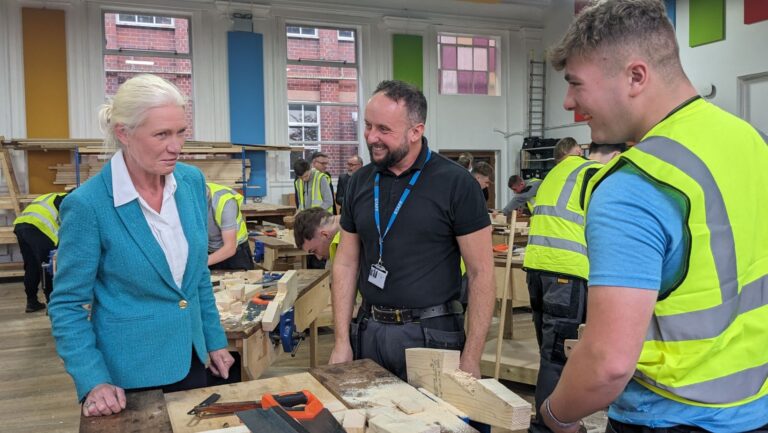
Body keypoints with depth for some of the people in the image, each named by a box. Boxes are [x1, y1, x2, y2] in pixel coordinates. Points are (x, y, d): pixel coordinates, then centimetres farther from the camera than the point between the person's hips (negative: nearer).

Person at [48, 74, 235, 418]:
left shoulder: (192, 181, -4)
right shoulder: (88, 204, -19)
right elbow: (67, 304, -10)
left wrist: (215, 339, 9)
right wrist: (93, 382, -18)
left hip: (192, 360, 5)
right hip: (128, 376, -5)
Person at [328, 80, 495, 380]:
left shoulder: (456, 184, -11)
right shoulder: (360, 182, 4)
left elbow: (481, 272, -10)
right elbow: (346, 263, 7)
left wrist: (471, 359, -14)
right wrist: (342, 341, 1)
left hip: (431, 333, -4)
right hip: (368, 330, 4)